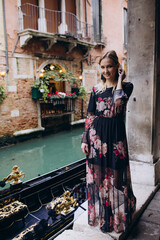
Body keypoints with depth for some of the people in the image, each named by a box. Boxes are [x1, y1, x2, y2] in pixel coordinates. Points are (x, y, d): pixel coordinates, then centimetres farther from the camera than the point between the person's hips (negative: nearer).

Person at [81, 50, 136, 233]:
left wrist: (120, 79, -11)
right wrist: (84, 139, 2)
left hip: (115, 136, -3)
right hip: (96, 136, 3)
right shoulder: (96, 89, 8)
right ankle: (100, 215, 30)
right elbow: (89, 116, 7)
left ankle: (117, 217, 27)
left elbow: (118, 101, -23)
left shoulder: (126, 86, 0)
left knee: (115, 175, 5)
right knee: (97, 175, 10)